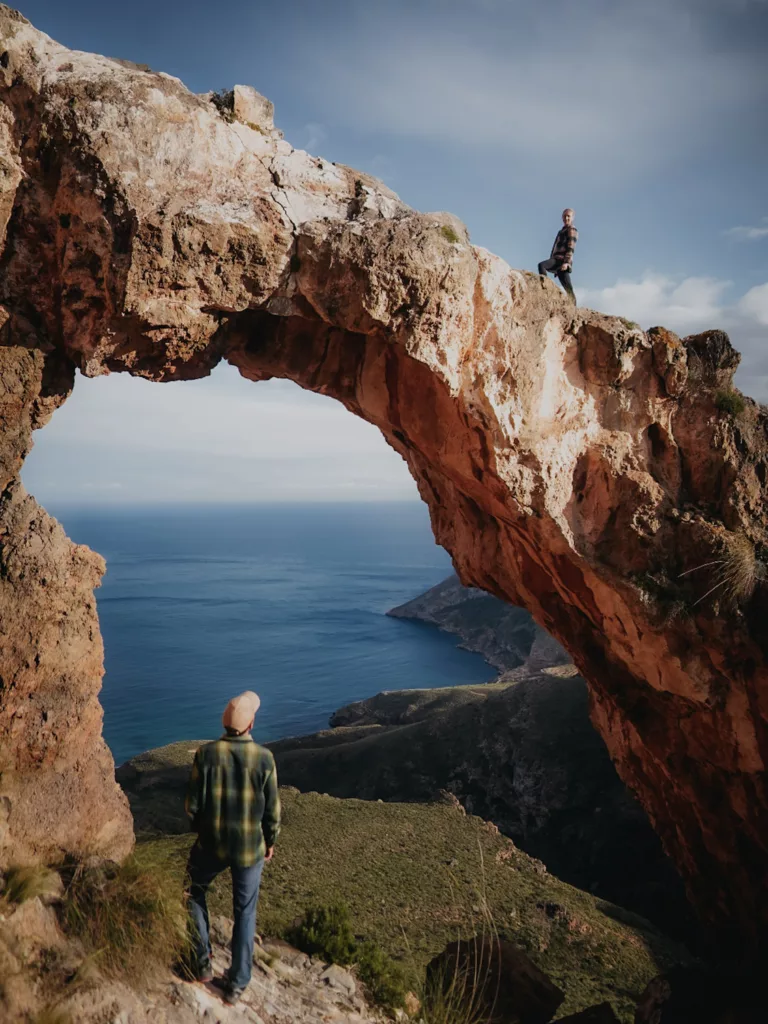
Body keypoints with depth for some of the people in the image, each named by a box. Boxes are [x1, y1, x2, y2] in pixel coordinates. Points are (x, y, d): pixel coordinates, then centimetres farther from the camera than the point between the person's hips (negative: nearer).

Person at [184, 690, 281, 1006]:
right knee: (245, 913, 17)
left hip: (211, 843, 0)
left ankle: (202, 963, 31)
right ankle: (237, 984, 27)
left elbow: (192, 803, -7)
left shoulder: (206, 753, -16)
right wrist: (269, 841, 10)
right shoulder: (264, 757, -17)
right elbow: (272, 809, -7)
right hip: (251, 848, 0)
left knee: (194, 892, 28)